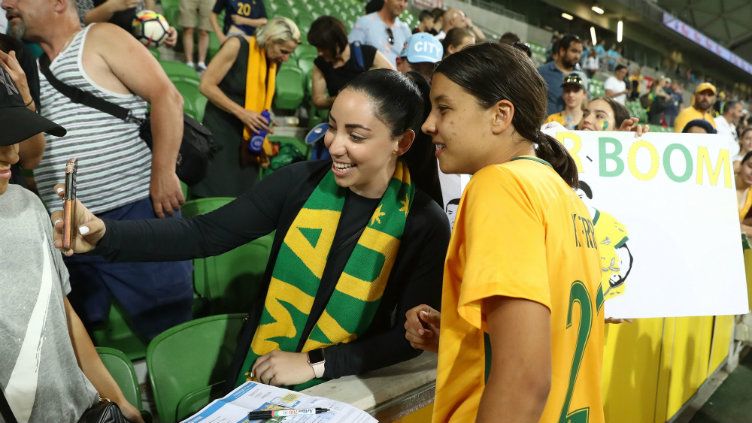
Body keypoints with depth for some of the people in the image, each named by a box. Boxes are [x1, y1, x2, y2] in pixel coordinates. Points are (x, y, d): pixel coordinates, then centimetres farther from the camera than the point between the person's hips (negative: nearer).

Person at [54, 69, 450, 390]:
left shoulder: (425, 225, -14)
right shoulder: (299, 182, -10)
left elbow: (412, 335, -12)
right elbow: (204, 233, -13)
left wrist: (314, 364, -17)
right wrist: (104, 234, -26)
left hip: (339, 395, -1)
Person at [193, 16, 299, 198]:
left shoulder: (275, 62, 3)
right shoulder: (237, 46, -14)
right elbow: (206, 85, -17)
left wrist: (263, 121, -2)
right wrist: (241, 113, -20)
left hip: (248, 137, 6)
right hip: (220, 130, -5)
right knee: (214, 194, -5)